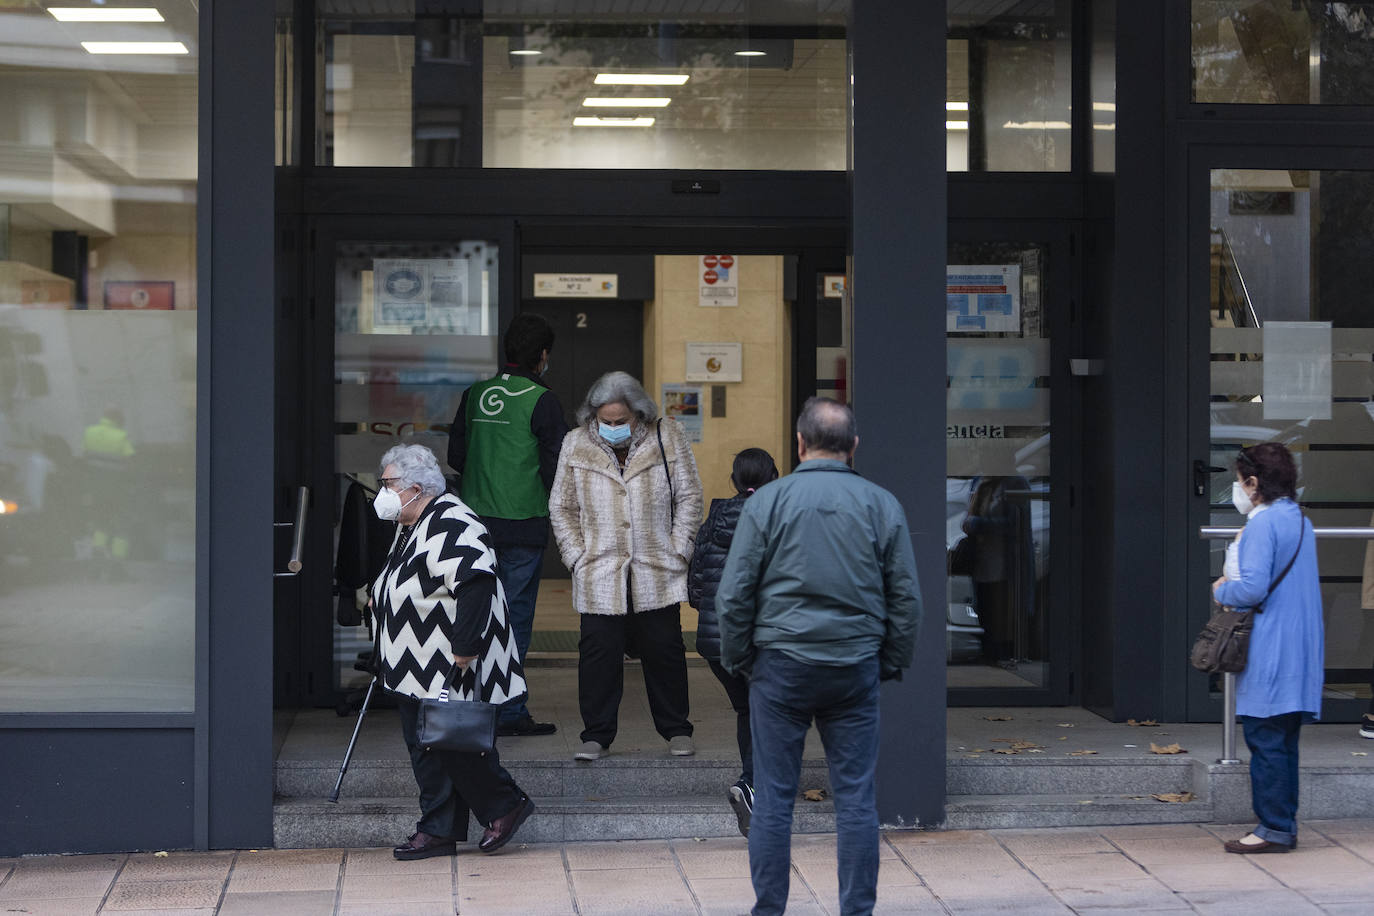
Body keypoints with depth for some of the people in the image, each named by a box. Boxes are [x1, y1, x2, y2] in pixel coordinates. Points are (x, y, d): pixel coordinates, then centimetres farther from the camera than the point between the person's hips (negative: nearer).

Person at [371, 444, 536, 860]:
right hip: (414, 670, 11)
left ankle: (506, 805, 12)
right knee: (424, 747, 10)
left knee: (455, 744, -5)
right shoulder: (412, 526, 15)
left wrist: (465, 646, -29)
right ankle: (437, 830, 15)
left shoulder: (451, 526, -19)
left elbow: (475, 585, -28)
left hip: (450, 669, -11)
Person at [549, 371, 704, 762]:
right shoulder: (576, 445, 1)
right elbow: (562, 508, 8)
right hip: (599, 575, 0)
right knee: (598, 652, 0)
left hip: (657, 572, 0)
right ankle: (596, 734, 12)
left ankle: (676, 730, 20)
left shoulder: (668, 438, -1)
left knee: (664, 650, 7)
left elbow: (689, 497, 5)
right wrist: (578, 557, -1)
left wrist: (676, 551, -2)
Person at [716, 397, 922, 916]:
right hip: (855, 669, 1)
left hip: (781, 665, -1)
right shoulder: (881, 505, 3)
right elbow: (906, 599, 5)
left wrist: (738, 660, 9)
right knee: (856, 797, 5)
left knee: (773, 798, 4)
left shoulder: (767, 502, -3)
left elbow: (734, 596, -3)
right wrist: (890, 664, 15)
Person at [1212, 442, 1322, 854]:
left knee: (1265, 741, -4)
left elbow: (1253, 588, -23)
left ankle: (1274, 828, -2)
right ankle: (1284, 825, 17)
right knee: (1283, 742, 13)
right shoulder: (1301, 521, 15)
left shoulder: (1263, 524, -14)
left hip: (1269, 653, -9)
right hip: (1300, 650, 9)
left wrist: (1222, 591, -3)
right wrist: (1234, 585, 17)